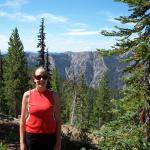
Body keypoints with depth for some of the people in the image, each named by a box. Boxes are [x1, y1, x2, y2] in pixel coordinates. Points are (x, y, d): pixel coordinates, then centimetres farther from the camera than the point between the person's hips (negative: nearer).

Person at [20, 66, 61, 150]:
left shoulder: (53, 95, 0)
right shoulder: (27, 95, -1)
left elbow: (58, 120, 1)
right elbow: (23, 120, 2)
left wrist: (58, 142, -3)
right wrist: (22, 142, -1)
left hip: (49, 137, 0)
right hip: (31, 137, 0)